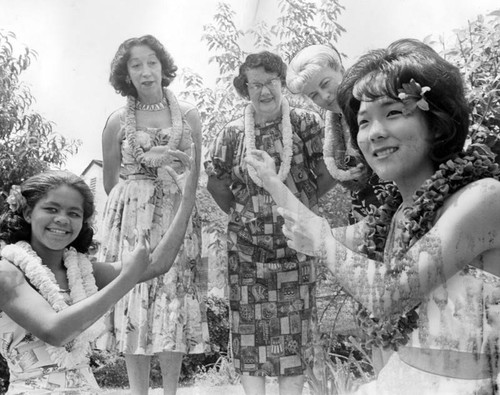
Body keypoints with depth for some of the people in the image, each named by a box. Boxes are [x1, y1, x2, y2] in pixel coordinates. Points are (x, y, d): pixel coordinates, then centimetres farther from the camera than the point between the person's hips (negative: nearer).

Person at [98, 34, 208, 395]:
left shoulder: (188, 115, 5)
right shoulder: (118, 122, 2)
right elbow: (111, 183, 7)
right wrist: (146, 160, -4)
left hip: (179, 218, 1)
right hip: (132, 219, 0)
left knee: (176, 303, 1)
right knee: (134, 302, 0)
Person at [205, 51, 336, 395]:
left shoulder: (306, 123, -3)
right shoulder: (233, 134, 1)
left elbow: (329, 171, -2)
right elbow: (216, 181, 10)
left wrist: (305, 201, 1)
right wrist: (239, 211, 8)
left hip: (295, 242, -1)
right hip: (247, 245, 1)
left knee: (294, 324, 6)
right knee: (250, 324, 6)